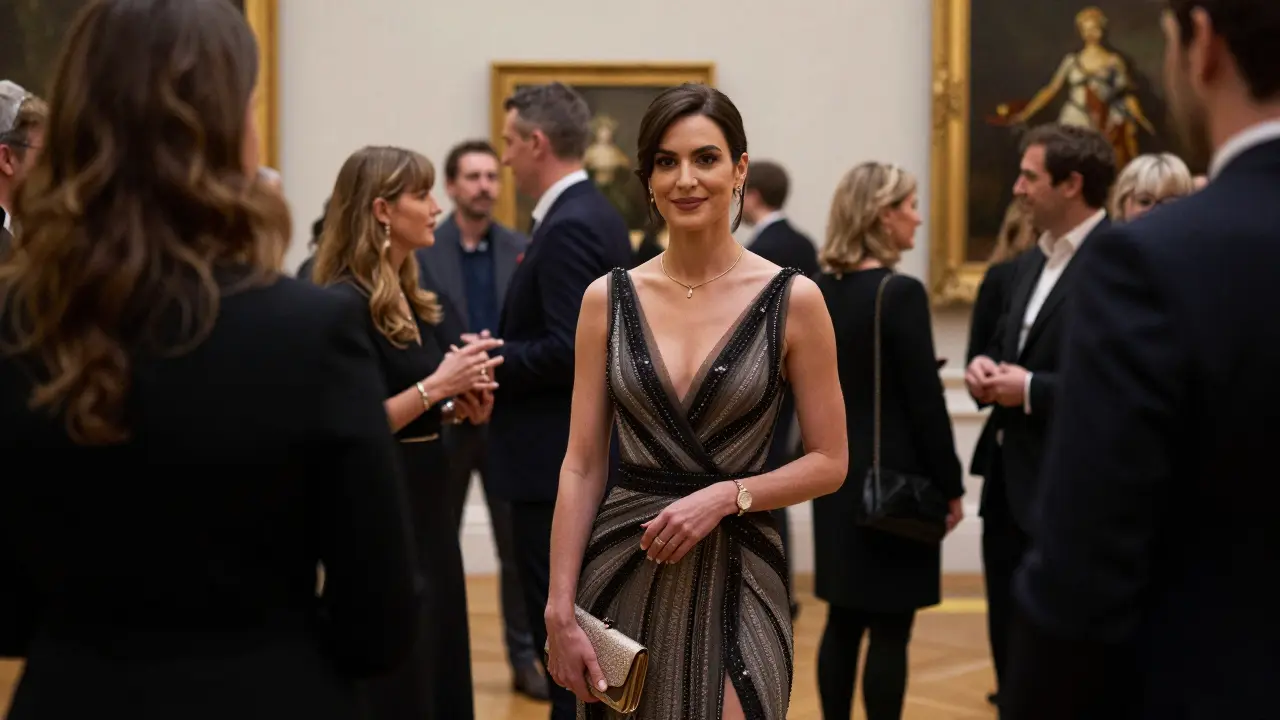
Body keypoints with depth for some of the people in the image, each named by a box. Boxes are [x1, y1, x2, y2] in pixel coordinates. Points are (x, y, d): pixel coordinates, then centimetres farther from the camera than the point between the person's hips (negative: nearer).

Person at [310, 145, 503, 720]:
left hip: (427, 501, 9)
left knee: (436, 669, 15)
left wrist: (460, 406, 0)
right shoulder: (346, 304, -16)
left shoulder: (418, 298, 10)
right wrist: (437, 385, -20)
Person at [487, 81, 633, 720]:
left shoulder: (569, 227, -18)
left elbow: (567, 350, -25)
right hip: (587, 454, 10)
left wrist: (492, 358, -12)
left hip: (558, 463, -10)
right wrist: (500, 354, 9)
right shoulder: (597, 215, 13)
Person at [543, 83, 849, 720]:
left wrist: (727, 496, -15)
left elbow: (829, 462, 1)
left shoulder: (792, 300, -4)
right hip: (623, 570, 2)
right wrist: (560, 612, -4)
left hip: (735, 577, -2)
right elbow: (581, 466, 2)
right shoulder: (608, 299, 3)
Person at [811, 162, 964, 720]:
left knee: (843, 622, 13)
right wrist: (950, 485, -7)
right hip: (893, 479, -7)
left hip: (837, 473, 7)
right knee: (889, 631, 0)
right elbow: (925, 401, -14)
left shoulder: (820, 291, 5)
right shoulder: (900, 293, -16)